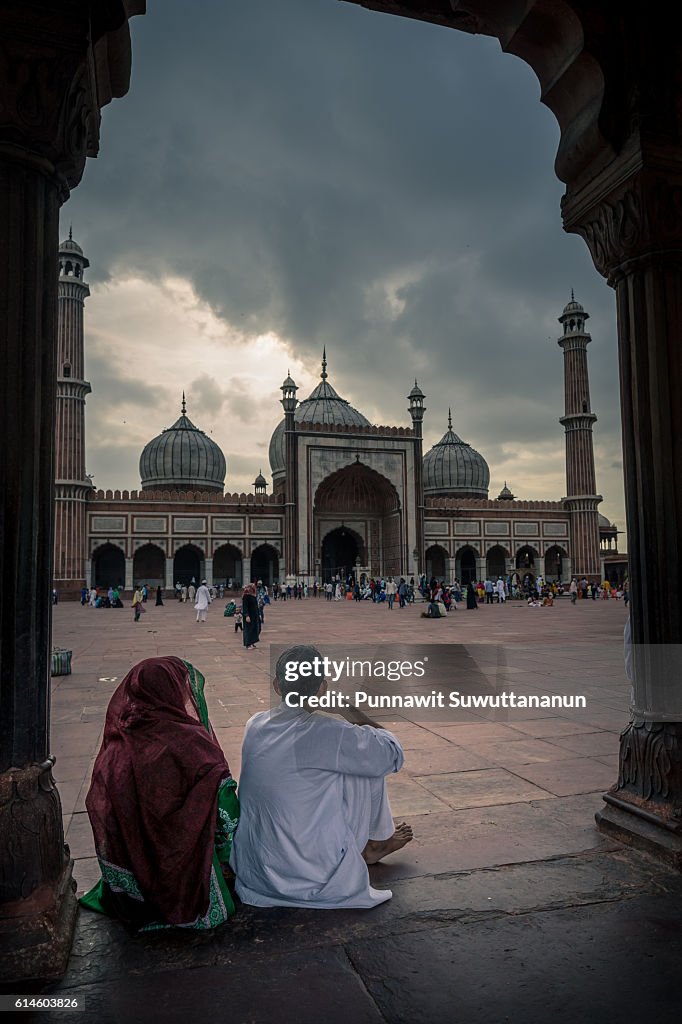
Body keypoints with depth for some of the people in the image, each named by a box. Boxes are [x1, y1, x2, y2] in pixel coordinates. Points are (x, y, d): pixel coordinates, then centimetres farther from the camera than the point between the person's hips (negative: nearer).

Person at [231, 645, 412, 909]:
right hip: (315, 878, -6)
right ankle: (374, 843, 27)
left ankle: (375, 839, 42)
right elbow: (393, 754, -6)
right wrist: (361, 718, 11)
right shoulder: (329, 734, -20)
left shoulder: (254, 725, -3)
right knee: (369, 764, 6)